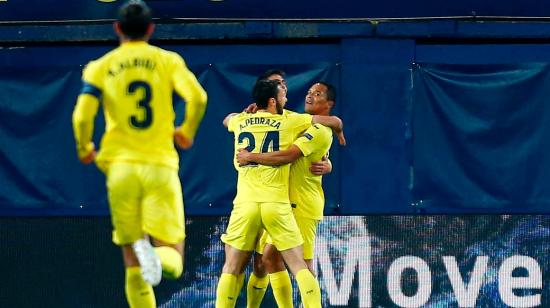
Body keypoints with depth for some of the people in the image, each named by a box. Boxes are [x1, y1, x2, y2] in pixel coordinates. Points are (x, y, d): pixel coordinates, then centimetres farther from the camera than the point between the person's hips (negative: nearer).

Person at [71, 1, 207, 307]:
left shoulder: (100, 67, 7)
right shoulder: (168, 61, 6)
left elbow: (81, 117, -5)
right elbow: (198, 97, -9)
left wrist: (85, 149, 14)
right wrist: (187, 132, 9)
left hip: (120, 167, 1)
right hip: (160, 166, -1)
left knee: (132, 263, 10)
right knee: (172, 255, -1)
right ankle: (158, 257, -34)